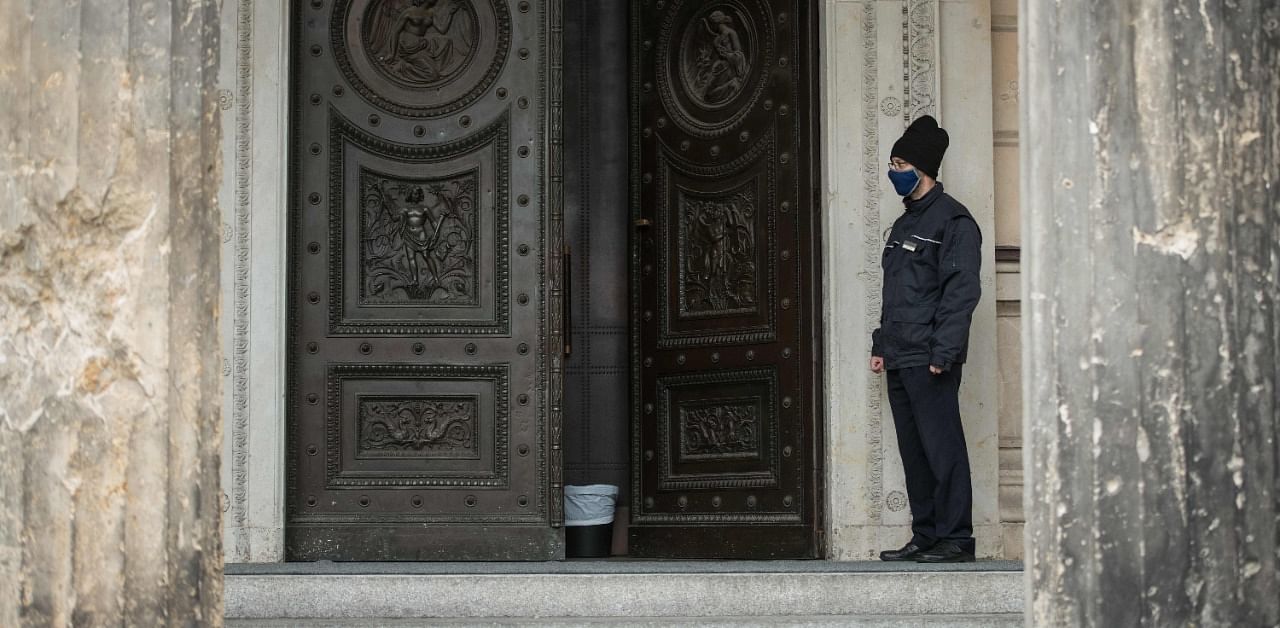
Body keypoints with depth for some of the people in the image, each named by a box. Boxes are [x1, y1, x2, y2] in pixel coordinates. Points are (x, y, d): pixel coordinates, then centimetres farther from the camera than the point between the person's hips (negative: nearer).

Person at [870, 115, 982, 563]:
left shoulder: (953, 220, -5)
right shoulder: (904, 224, 22)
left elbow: (961, 291, -14)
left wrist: (944, 350, -20)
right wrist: (881, 345, 18)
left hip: (930, 360, -9)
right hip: (899, 359, 9)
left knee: (941, 447, -9)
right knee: (913, 452, 9)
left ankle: (956, 539, -7)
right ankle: (925, 537, 13)